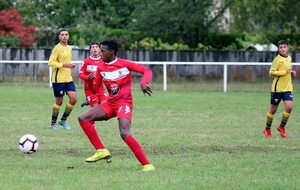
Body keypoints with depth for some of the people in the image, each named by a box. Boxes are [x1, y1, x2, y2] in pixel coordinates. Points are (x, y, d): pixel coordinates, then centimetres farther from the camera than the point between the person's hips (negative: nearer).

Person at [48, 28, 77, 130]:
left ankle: (63, 120, 11)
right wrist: (64, 65, -23)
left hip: (68, 79, 7)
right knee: (59, 101, 0)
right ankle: (53, 123, 15)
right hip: (58, 79, -7)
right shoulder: (57, 48, -10)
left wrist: (70, 66, 7)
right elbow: (50, 62, -16)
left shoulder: (69, 48, 13)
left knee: (73, 99, -5)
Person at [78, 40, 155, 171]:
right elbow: (95, 90, 13)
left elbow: (147, 71, -8)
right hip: (110, 104, 7)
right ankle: (101, 151, -5)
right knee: (82, 118, -5)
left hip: (124, 103, -7)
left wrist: (143, 83, -28)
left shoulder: (125, 64, -7)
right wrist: (90, 81, -9)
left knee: (124, 133, -27)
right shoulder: (101, 68, 9)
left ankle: (147, 165, -23)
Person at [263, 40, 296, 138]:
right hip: (277, 88, -5)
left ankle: (282, 126, 9)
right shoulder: (277, 59, -13)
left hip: (287, 88, 5)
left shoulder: (289, 58, 10)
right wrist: (285, 72, -21)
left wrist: (291, 72, 7)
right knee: (273, 109, 4)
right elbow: (271, 72, -18)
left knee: (289, 107, -11)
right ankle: (267, 129, 22)